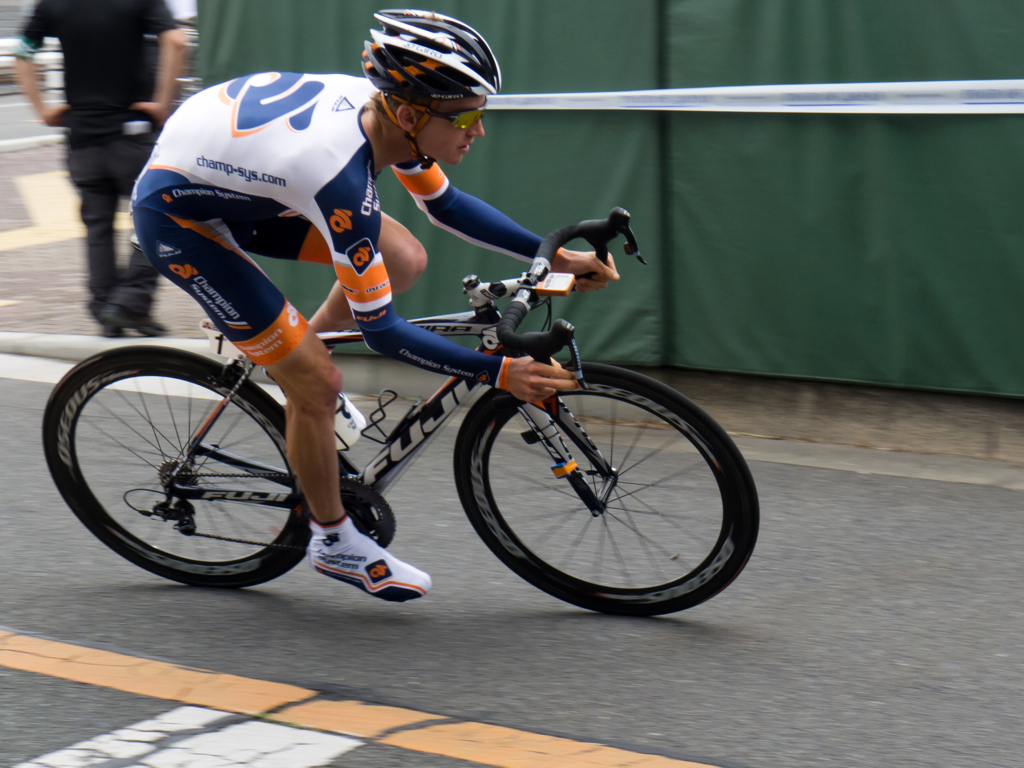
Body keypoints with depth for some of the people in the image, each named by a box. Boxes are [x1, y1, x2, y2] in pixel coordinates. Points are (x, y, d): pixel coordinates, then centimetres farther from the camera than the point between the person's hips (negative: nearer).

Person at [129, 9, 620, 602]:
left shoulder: (383, 106, -14)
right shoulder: (340, 177, -37)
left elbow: (445, 204, 6)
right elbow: (382, 331, -28)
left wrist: (555, 256, -1)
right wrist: (499, 374, -28)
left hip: (231, 176, 8)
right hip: (177, 216, -8)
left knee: (404, 260, -1)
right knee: (319, 384, -8)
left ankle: (285, 357, 21)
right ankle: (335, 543, 14)